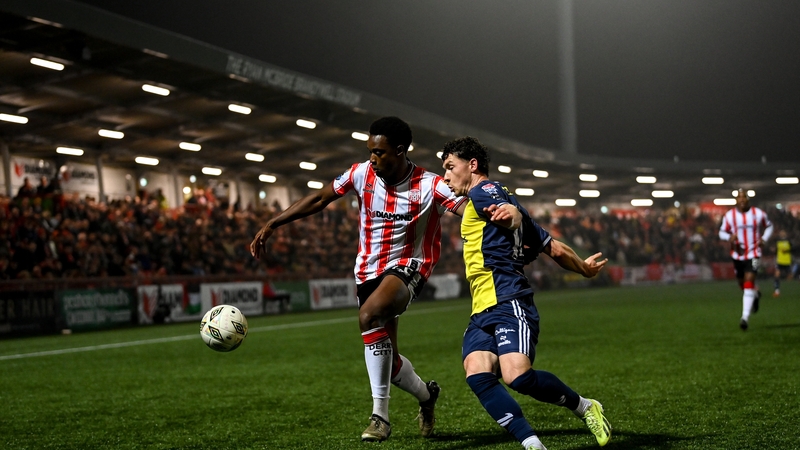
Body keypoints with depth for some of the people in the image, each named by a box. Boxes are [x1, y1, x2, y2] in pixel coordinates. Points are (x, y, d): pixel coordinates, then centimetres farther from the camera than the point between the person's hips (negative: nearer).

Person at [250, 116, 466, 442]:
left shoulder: (429, 186, -15)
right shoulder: (362, 174, -5)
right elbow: (318, 200, 3)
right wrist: (270, 225, 1)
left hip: (407, 267, -5)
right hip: (368, 270, 5)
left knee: (369, 315, -35)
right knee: (386, 359, 6)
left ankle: (380, 415, -25)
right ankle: (426, 394, 41)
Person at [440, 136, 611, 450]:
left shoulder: (482, 191, 4)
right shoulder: (501, 198, 31)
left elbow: (515, 214, -18)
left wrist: (509, 214, -39)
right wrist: (584, 268, 40)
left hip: (507, 303, -10)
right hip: (483, 312, 10)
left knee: (517, 377, -25)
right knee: (477, 376, -15)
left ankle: (583, 407, 1)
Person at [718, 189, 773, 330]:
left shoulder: (758, 214, -3)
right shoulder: (729, 216, -3)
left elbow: (769, 226, 14)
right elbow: (722, 232, 6)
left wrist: (764, 239, -4)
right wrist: (729, 237, -17)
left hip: (753, 254, -3)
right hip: (737, 255, 3)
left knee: (749, 283, -16)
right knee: (742, 285, 13)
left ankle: (745, 317, -17)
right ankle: (756, 294, 51)